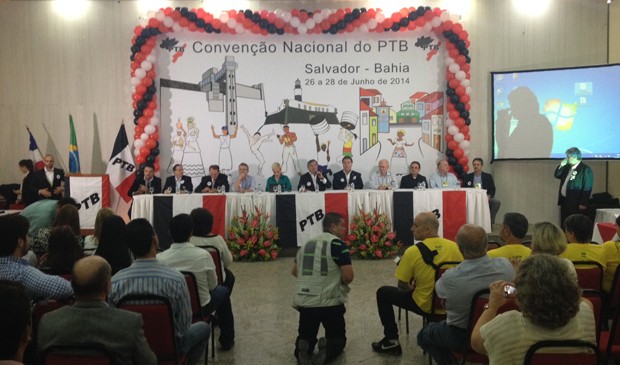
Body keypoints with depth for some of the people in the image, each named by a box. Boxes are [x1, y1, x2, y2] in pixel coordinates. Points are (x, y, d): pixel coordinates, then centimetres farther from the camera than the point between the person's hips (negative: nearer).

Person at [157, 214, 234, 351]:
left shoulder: (159, 258, -19)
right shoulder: (203, 255, -24)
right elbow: (212, 285, -9)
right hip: (201, 308, -3)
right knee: (223, 291, 28)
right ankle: (227, 340, 37)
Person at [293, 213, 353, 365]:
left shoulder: (306, 244, 11)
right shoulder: (337, 243, -8)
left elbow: (295, 271, 22)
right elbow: (348, 276, -15)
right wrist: (341, 282, 6)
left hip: (304, 302, 4)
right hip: (329, 303, -4)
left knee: (306, 338, 21)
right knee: (338, 338, 17)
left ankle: (302, 347, -12)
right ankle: (328, 348, -15)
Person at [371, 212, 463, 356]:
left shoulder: (413, 251, -17)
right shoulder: (454, 246, -6)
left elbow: (402, 287, -10)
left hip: (425, 306, -5)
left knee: (383, 292, 14)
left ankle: (392, 340, 17)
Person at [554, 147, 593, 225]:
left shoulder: (586, 169, -10)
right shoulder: (567, 167, 12)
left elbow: (587, 188, -14)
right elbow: (556, 175, 17)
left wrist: (583, 203, -17)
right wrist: (561, 166, 2)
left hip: (576, 202, -7)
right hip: (564, 201, 7)